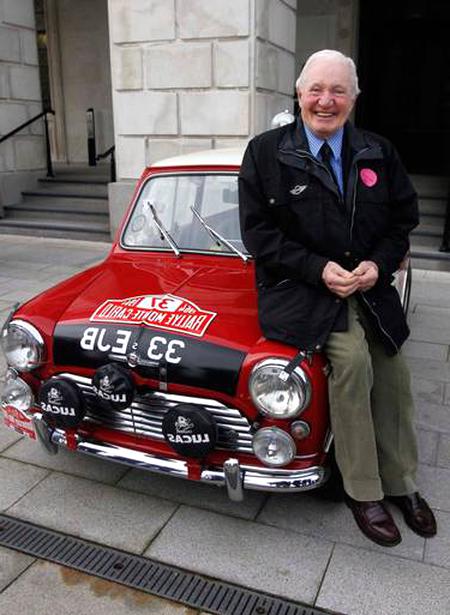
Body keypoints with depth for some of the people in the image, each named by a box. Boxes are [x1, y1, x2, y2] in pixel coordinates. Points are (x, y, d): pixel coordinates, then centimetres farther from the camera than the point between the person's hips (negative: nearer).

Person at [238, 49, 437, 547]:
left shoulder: (378, 152, 7)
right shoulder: (264, 152, -3)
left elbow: (404, 217, 12)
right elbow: (257, 232, -7)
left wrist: (378, 264, -7)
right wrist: (318, 269, -16)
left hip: (368, 284, 4)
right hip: (297, 287, -4)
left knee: (393, 373, -6)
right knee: (351, 358, -25)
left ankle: (400, 484, 20)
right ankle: (363, 492, -6)